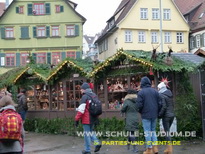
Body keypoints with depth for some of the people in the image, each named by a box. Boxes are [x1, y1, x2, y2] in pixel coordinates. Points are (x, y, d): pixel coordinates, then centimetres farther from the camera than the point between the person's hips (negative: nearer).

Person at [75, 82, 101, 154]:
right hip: (93, 119, 7)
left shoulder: (85, 97, -13)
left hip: (86, 119, -7)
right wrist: (96, 118, 23)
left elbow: (81, 109, -17)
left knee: (87, 134, 2)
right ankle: (97, 143, 3)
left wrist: (77, 119, -11)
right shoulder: (94, 96, 11)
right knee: (91, 131, 22)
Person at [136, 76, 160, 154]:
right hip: (154, 115, 5)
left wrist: (140, 111, 8)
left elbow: (139, 105, -12)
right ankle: (155, 147, 11)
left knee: (147, 132, 2)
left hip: (146, 115, -5)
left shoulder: (141, 92, -9)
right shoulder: (155, 91, 6)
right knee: (153, 131, 16)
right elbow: (159, 103, 7)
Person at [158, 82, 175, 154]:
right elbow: (172, 104, 13)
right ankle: (168, 148, 20)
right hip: (172, 114, 8)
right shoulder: (170, 94, 9)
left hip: (166, 116, -7)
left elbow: (163, 107, -19)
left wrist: (159, 115, -10)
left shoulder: (161, 95, -13)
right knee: (167, 131, 17)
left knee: (167, 132, 0)